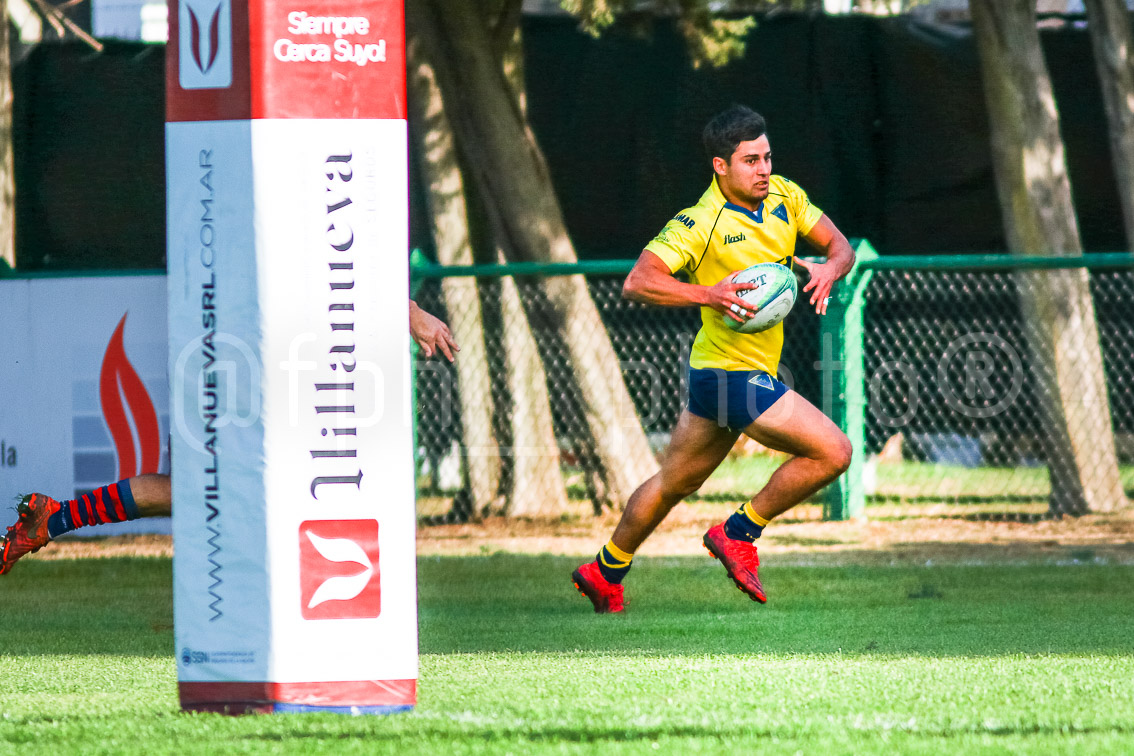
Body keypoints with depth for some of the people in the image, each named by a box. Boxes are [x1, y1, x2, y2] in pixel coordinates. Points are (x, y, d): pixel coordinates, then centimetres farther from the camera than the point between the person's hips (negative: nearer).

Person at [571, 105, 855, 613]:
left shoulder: (783, 196, 3)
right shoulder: (701, 223, -19)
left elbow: (839, 246, 10)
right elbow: (638, 283, -26)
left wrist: (829, 269, -14)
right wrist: (709, 295, -38)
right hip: (731, 374, -8)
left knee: (674, 483, 21)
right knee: (833, 452, -13)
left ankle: (605, 571, 36)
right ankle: (739, 533, 1)